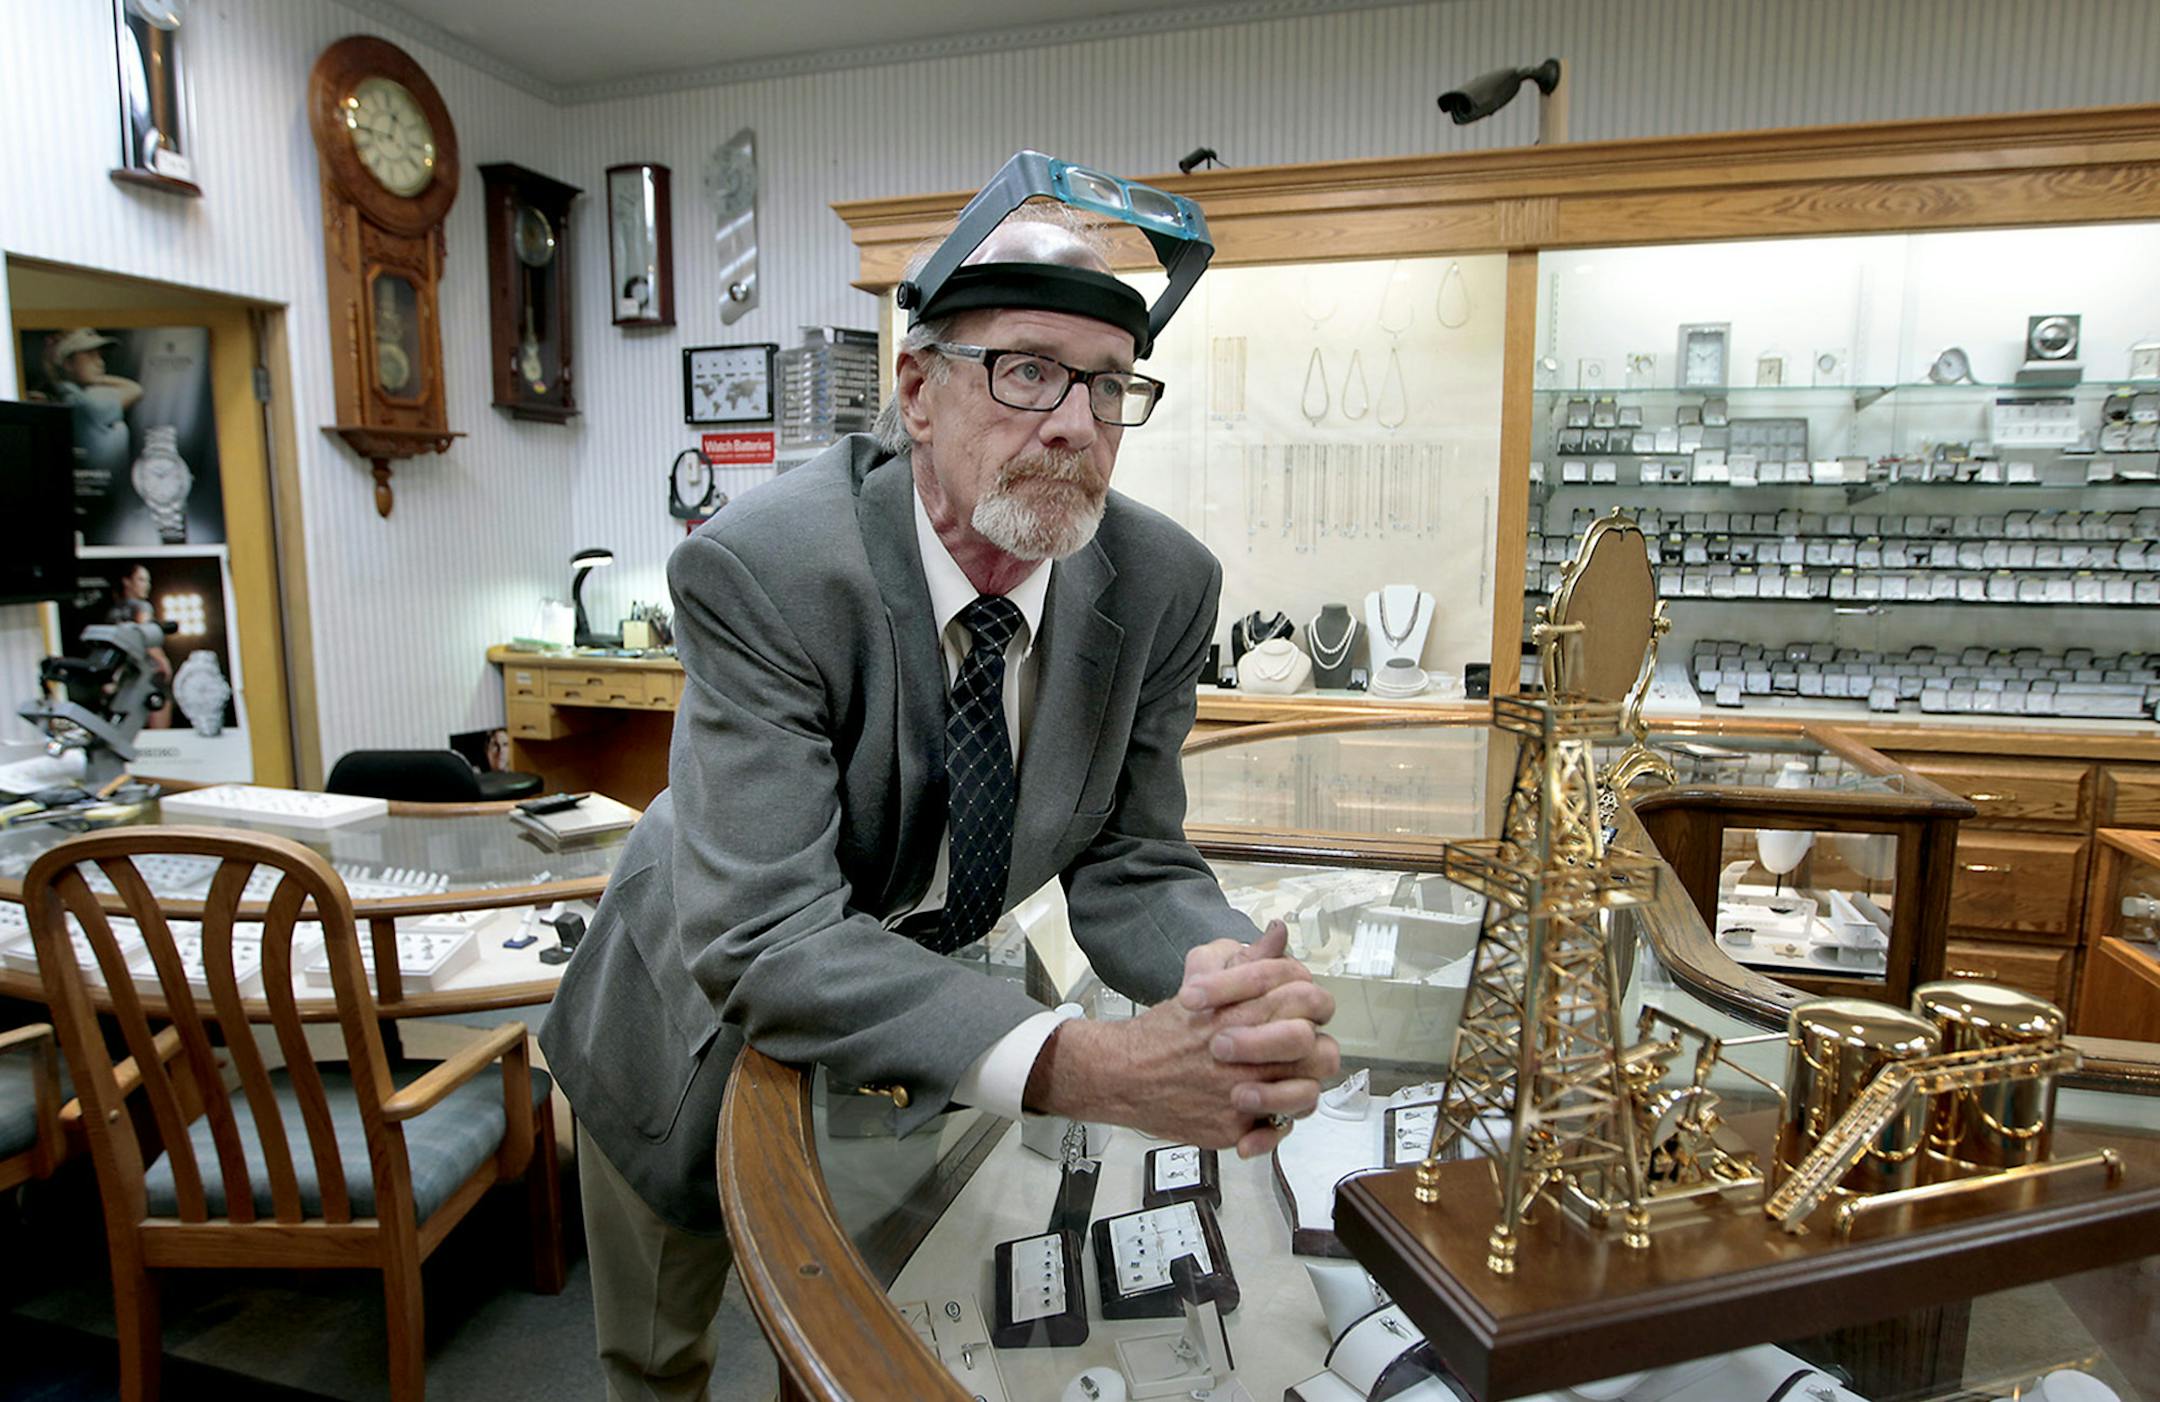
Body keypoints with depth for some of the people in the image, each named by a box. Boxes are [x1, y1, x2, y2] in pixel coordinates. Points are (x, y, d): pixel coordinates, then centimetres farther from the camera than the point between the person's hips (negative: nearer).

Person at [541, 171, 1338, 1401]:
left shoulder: (1165, 582, -18)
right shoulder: (759, 569, -32)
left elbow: (1127, 864, -12)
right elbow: (765, 932, -37)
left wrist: (1233, 980, -35)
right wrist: (1081, 1065, -48)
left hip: (929, 1030, 3)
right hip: (711, 1017, -2)